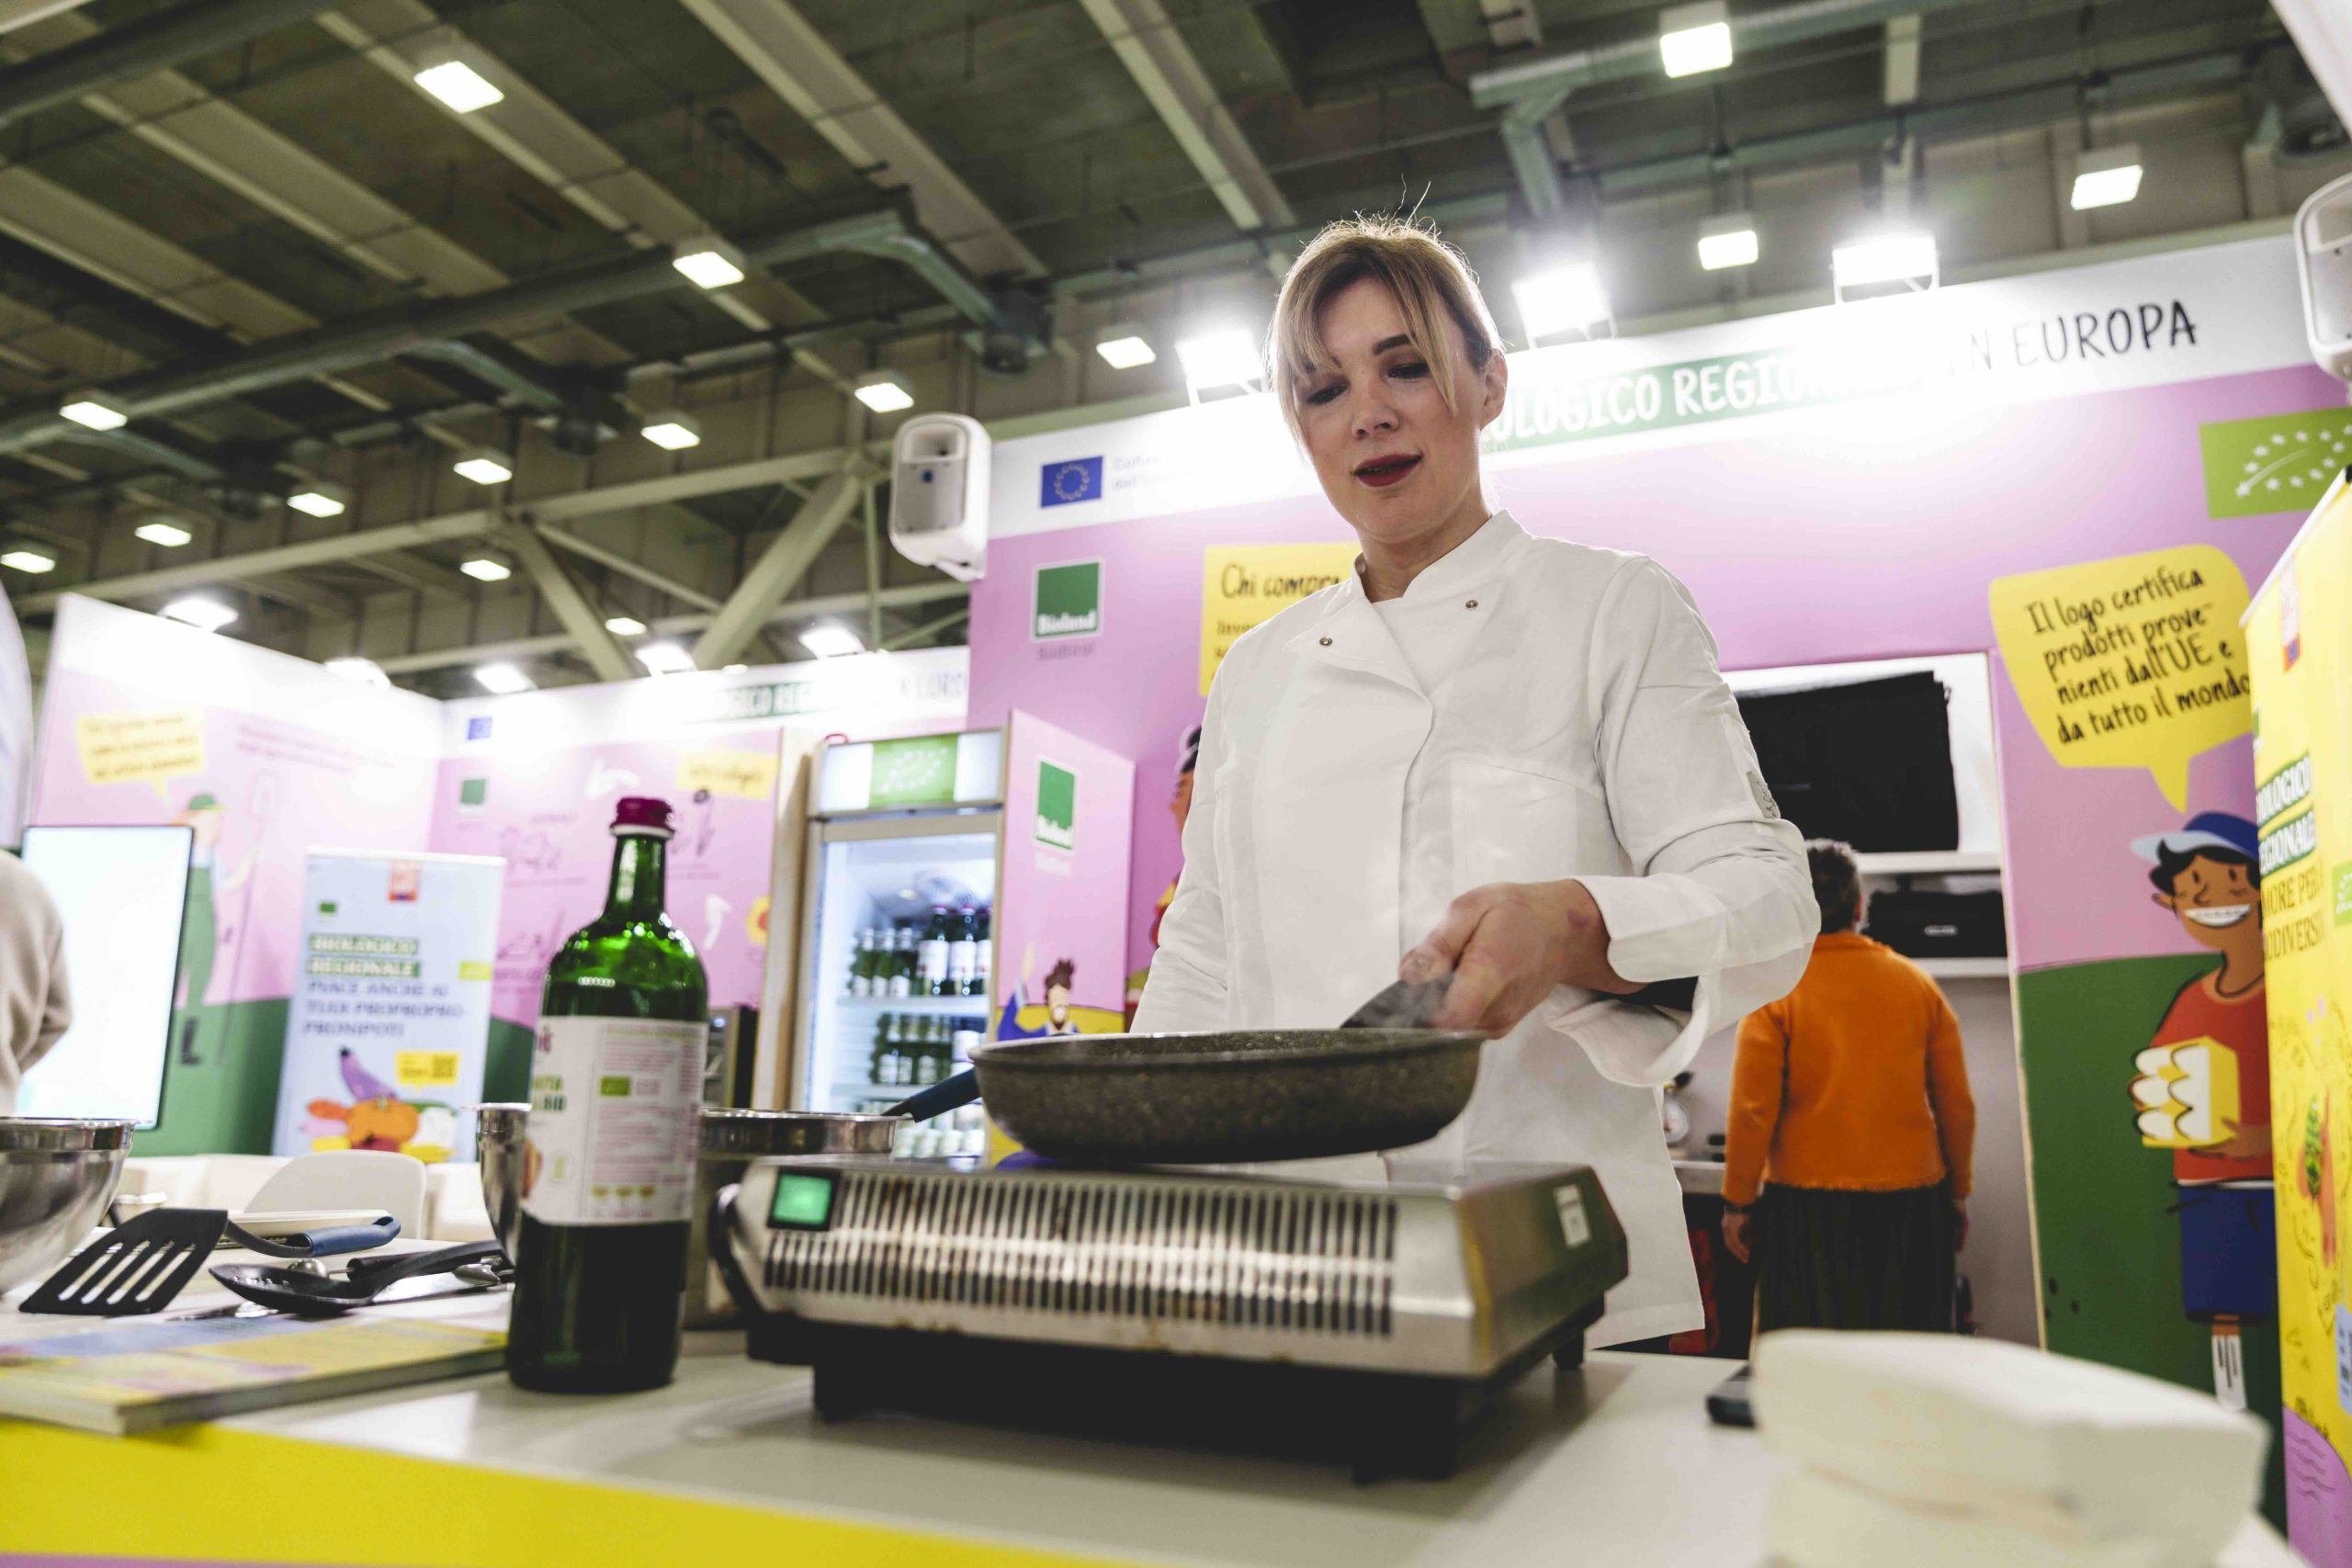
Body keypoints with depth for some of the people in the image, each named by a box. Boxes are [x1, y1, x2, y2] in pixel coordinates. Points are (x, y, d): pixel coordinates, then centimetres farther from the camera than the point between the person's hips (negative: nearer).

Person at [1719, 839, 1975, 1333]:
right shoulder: (1918, 984, 3)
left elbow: (1752, 1110, -9)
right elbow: (1957, 1106, 7)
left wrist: (1737, 1202, 0)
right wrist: (1957, 1192, 18)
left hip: (1810, 1206, -3)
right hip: (1913, 1204, 4)